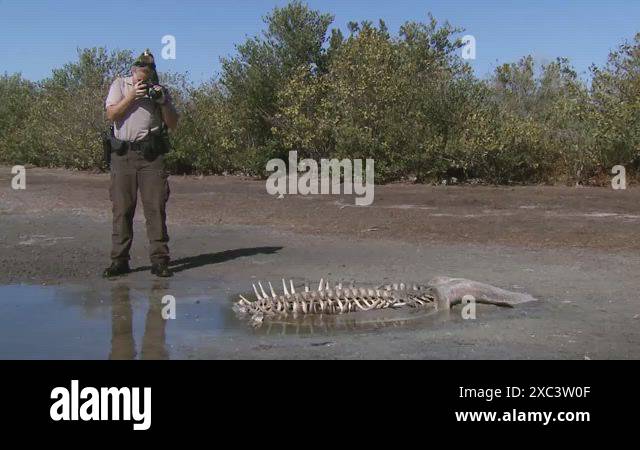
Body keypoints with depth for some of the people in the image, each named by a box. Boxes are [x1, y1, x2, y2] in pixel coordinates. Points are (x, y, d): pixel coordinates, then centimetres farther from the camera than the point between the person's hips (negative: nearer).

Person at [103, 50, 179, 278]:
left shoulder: (160, 90, 11)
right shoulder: (120, 85, 9)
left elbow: (173, 124, 7)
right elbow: (111, 114, -5)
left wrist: (163, 102, -7)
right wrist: (132, 96, -12)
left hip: (151, 155, 0)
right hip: (123, 154, 0)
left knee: (156, 207, -3)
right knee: (122, 208, 1)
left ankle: (159, 260, 1)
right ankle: (119, 260, 8)